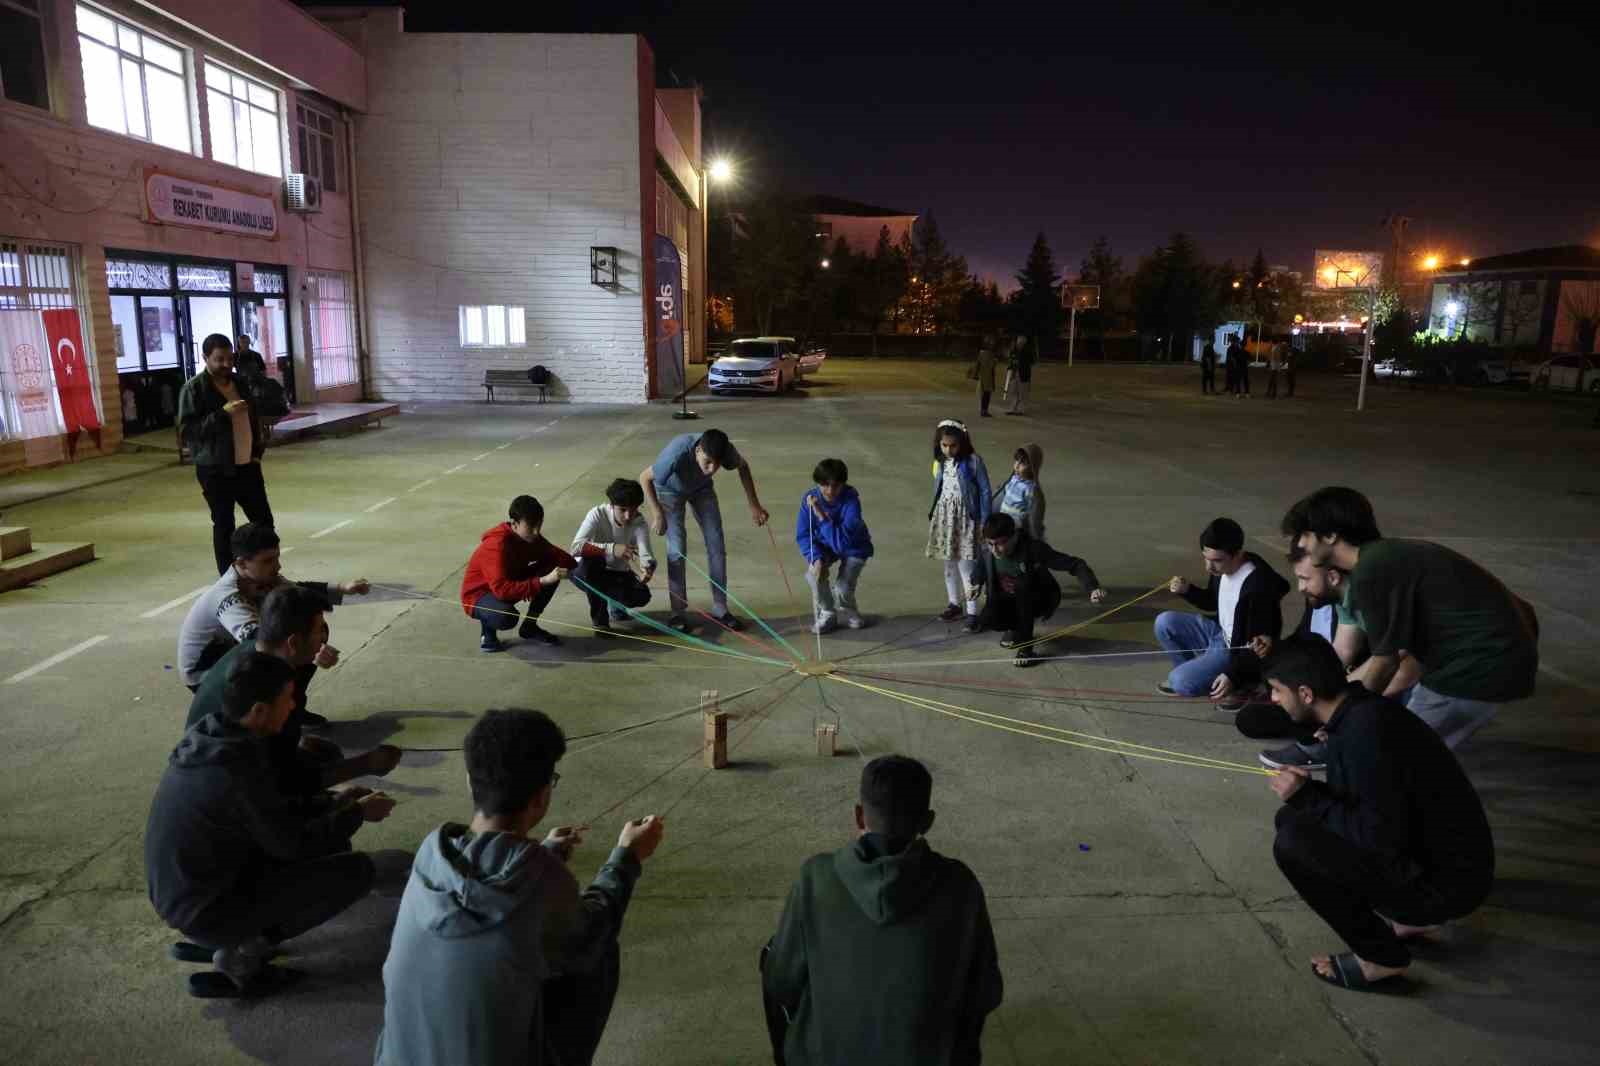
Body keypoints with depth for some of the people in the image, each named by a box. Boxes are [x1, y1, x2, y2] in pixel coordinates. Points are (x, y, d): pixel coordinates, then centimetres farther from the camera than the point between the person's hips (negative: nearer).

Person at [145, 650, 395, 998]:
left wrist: (335, 805, 9)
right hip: (205, 910, -9)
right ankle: (239, 955, -1)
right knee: (357, 870, -11)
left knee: (332, 846, 15)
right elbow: (294, 845, -16)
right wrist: (357, 813, -3)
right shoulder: (238, 770, -29)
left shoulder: (205, 737, -3)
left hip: (179, 894, 9)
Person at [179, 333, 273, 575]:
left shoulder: (239, 383, 10)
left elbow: (254, 419, 21)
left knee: (264, 520, 9)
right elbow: (186, 430, -16)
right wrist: (223, 414, -24)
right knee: (224, 526, 2)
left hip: (246, 465, 6)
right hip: (215, 470, -6)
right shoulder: (193, 389, -9)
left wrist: (257, 451, 11)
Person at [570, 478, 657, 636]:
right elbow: (576, 547, -38)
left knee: (642, 596, -27)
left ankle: (615, 604, 11)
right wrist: (611, 549, -51)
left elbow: (646, 555, -29)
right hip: (588, 572, -2)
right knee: (591, 560, -37)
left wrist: (647, 569, -53)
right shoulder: (597, 514, -25)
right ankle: (599, 618, -16)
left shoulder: (639, 523, -17)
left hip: (618, 574, 2)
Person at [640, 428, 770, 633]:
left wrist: (754, 505, -7)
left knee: (716, 545, -3)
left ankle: (720, 609, 7)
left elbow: (743, 467, -8)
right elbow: (645, 477, -26)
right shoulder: (677, 453, -43)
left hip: (701, 488, 3)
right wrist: (657, 513, -26)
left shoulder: (726, 450, -34)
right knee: (677, 548, -14)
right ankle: (678, 613, -4)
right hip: (670, 489, -3)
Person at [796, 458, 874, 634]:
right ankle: (826, 612, 0)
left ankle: (846, 609, 23)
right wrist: (816, 558, -31)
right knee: (815, 569, -28)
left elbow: (843, 540, -37)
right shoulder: (809, 499, -20)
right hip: (825, 546, 2)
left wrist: (821, 515, -42)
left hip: (853, 548, -2)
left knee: (842, 590, -18)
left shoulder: (851, 500, -30)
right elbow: (803, 536, -14)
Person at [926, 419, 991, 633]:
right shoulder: (940, 462, 1)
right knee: (949, 563, 14)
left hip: (966, 518, -5)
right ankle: (955, 603, 30)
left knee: (966, 565, -7)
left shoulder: (973, 461, -13)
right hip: (944, 517, 5)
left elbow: (984, 491, -9)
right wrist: (933, 515, 15)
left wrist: (984, 521, -9)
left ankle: (972, 612, -1)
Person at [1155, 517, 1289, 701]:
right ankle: (1193, 672, 8)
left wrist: (1233, 676, -33)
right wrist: (1187, 590, -4)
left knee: (1180, 681, -22)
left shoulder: (1258, 586, -30)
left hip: (1238, 651, -8)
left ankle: (1238, 683, -2)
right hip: (1219, 634, 8)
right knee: (1164, 622, -3)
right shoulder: (1220, 567, -6)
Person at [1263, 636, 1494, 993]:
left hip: (1446, 882, -9)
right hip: (1428, 854, 9)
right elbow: (1357, 799, 13)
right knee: (1294, 819, 10)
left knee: (1293, 843, -21)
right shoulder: (1359, 710, 1)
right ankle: (1410, 918, 17)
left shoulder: (1366, 731, -28)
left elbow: (1383, 839, -27)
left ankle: (1381, 955, -1)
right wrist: (1307, 793, -3)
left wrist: (1308, 798, -19)